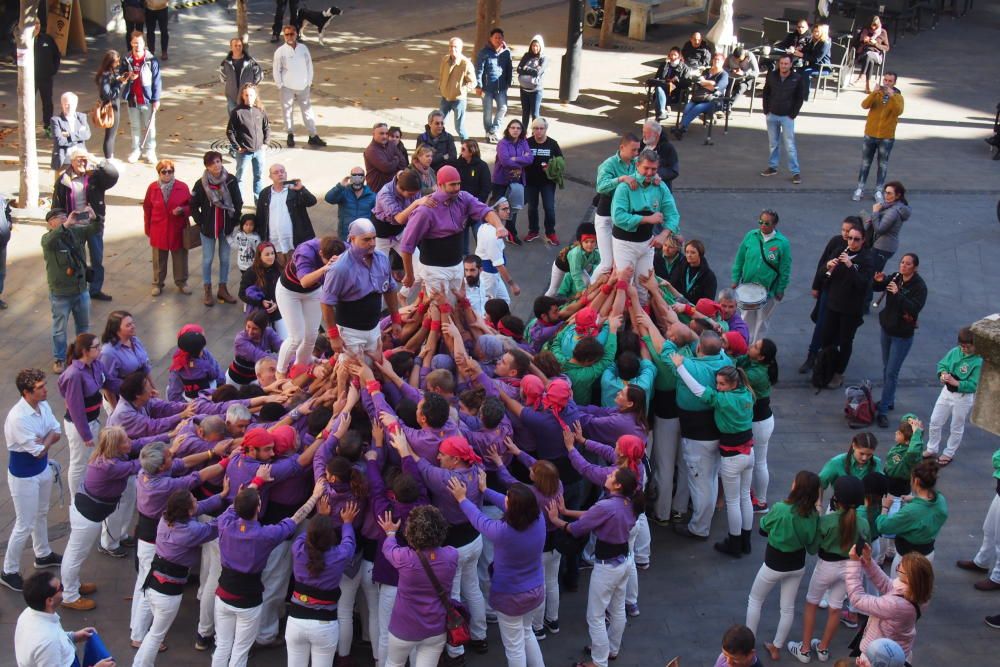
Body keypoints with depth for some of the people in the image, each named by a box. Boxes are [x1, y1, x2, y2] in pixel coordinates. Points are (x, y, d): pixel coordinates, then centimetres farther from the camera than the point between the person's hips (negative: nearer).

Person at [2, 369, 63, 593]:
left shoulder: (43, 405, -9)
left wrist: (43, 439, -21)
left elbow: (57, 433, -2)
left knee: (41, 514, 27)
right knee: (24, 525, 4)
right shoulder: (18, 418, -33)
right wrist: (48, 439, -9)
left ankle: (43, 555, 49)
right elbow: (38, 451, -28)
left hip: (43, 469, 8)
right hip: (23, 476, -8)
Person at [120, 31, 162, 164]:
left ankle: (150, 151, 19)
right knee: (135, 126, 15)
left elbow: (157, 81, -7)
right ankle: (136, 150, 27)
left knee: (149, 126, 8)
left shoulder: (151, 60, -11)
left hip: (147, 99, -3)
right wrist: (128, 77, -15)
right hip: (132, 99, 3)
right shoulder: (127, 60, -2)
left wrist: (156, 99, -8)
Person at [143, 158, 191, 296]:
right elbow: (147, 209, 4)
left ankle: (181, 282, 26)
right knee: (159, 259, 10)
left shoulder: (182, 187, -7)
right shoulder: (152, 188, -4)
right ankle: (157, 284, 23)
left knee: (180, 258, 10)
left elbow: (191, 206, 2)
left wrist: (182, 210, -20)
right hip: (158, 231, 0)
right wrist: (148, 228, 6)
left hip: (178, 230, 0)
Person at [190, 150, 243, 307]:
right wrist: (201, 222, -6)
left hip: (227, 227, 2)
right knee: (207, 259, 6)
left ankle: (223, 290, 24)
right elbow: (193, 206, -2)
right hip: (208, 228, -2)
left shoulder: (231, 180, -8)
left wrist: (234, 220, -3)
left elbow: (238, 202, 0)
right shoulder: (201, 184, -11)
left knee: (225, 258, 11)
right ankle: (207, 292, 17)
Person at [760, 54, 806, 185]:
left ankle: (795, 172, -3)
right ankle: (772, 167, 24)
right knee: (773, 143, 11)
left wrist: (793, 114, -6)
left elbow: (800, 98, -2)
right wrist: (766, 110, 4)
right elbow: (765, 93, 10)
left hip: (787, 117, -3)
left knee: (789, 145, -6)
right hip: (772, 115, 3)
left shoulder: (797, 79, -7)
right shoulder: (771, 76, 0)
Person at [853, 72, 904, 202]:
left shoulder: (898, 97, -3)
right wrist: (873, 93, -30)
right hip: (870, 135, 1)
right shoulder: (876, 93, 0)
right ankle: (860, 189, 16)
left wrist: (892, 96, -31)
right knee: (865, 163, 8)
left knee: (883, 165, 6)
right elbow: (864, 105, -16)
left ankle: (878, 191, 14)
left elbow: (898, 112, -21)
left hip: (887, 137, -1)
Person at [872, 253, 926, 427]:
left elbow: (915, 308, -28)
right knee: (887, 368, 18)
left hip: (903, 334, -6)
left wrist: (898, 294, -35)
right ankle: (888, 401, 35)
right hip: (887, 328, 6)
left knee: (891, 373, -6)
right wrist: (878, 281, -15)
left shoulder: (919, 286, -18)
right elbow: (876, 288, 8)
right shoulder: (896, 277, -2)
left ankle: (883, 410, -3)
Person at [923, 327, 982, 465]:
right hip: (947, 392, 5)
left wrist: (955, 382, -33)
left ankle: (949, 454, 34)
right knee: (935, 422, 15)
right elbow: (941, 364, 3)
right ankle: (932, 449, 35)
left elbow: (973, 385, -24)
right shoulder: (955, 352, -8)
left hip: (964, 398, -5)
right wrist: (943, 373, -19)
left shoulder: (979, 362, -23)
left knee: (957, 428, 15)